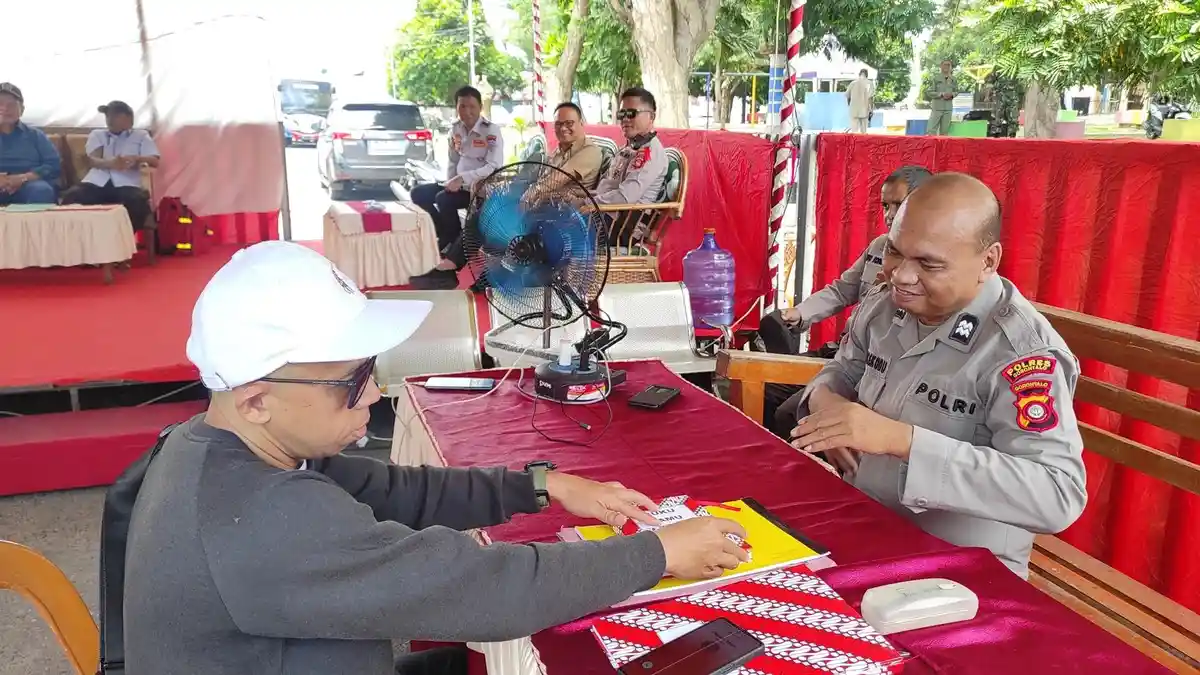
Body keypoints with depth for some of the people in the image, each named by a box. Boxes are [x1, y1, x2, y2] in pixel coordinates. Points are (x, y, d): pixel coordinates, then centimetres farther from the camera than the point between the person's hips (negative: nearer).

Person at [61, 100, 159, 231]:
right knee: (72, 196, -30)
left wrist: (137, 159, -19)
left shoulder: (141, 135, 22)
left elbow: (154, 161, 6)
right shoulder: (97, 135, 24)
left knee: (139, 201, -38)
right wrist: (110, 163, -22)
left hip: (126, 184, -2)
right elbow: (92, 160, 4)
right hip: (97, 182, 2)